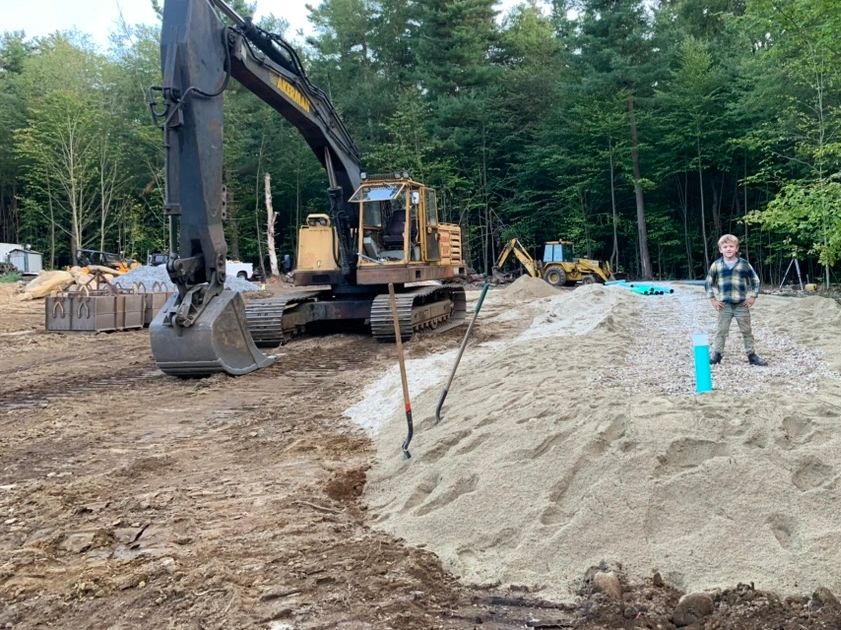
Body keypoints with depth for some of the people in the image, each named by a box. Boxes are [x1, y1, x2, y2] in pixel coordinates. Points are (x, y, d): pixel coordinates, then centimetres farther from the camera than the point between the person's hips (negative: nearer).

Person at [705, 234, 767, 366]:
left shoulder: (744, 264, -2)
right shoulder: (716, 265, 0)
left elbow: (755, 280, 7)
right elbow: (709, 282, 8)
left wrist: (753, 297, 1)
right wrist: (713, 299, 3)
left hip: (742, 305, 0)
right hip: (724, 305, 0)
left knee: (746, 331, 8)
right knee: (721, 331, 4)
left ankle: (751, 355, 16)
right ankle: (716, 355, 10)